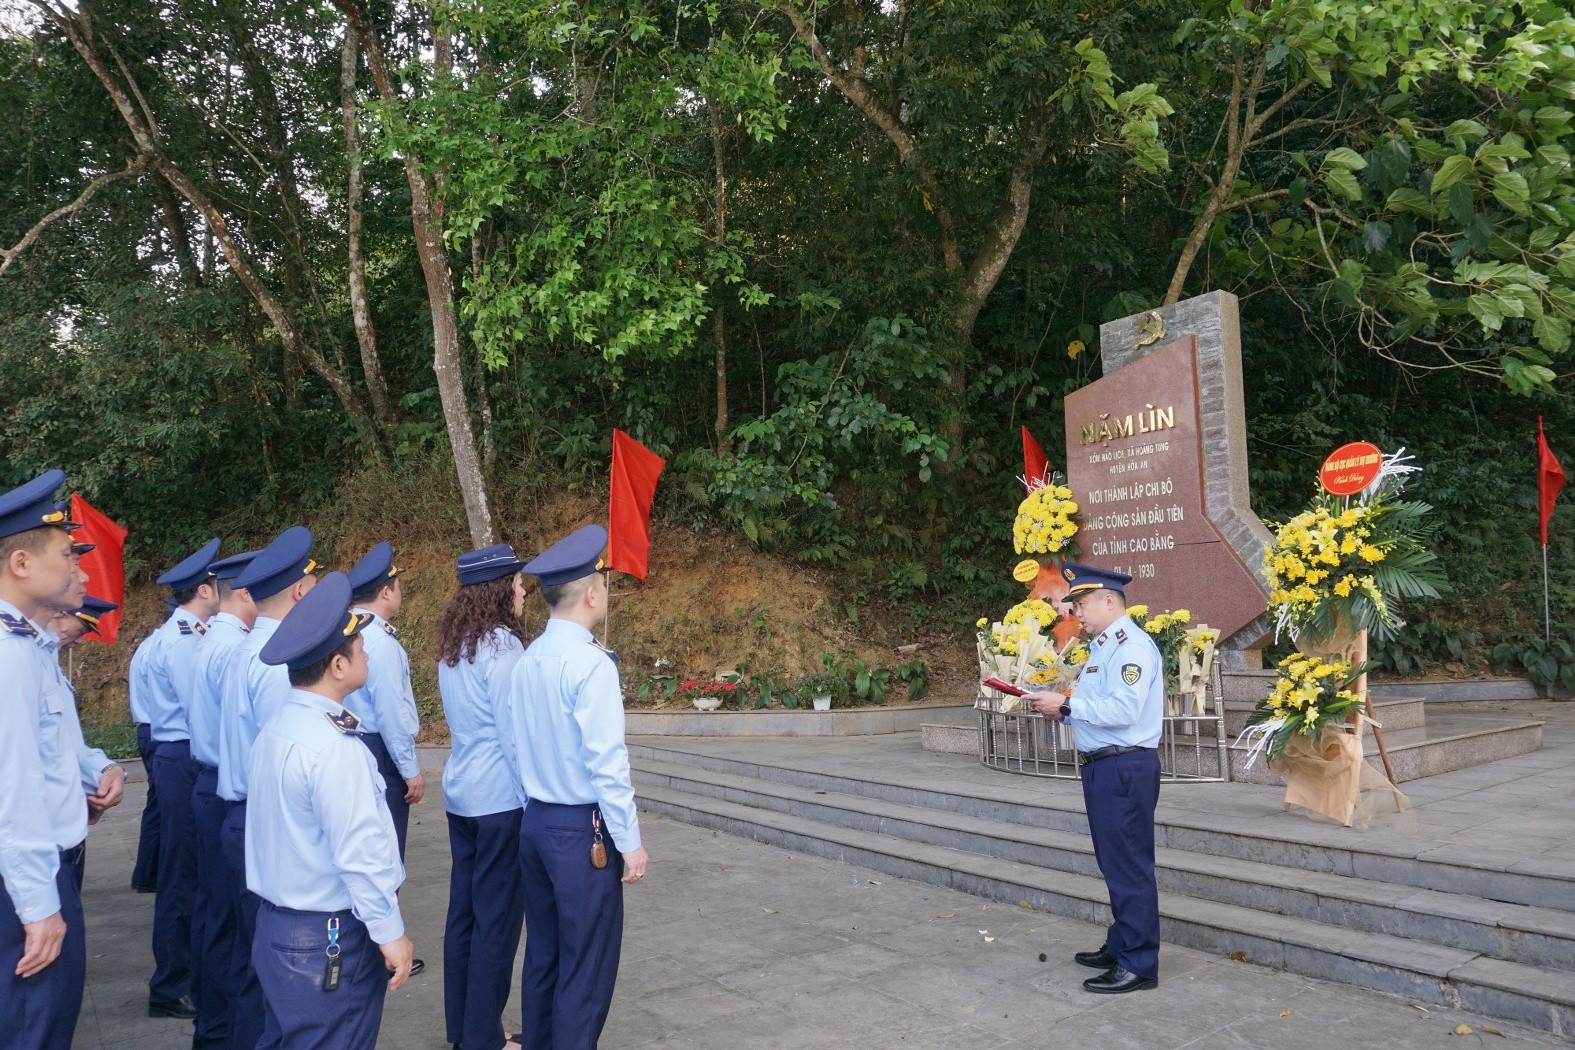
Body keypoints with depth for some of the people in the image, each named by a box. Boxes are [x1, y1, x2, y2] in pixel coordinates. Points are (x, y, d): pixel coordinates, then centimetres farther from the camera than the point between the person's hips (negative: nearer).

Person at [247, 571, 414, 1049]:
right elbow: (360, 853, -23)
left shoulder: (276, 728, 4)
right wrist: (390, 932, -15)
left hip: (282, 922, 9)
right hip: (332, 938, -9)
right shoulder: (334, 749, -24)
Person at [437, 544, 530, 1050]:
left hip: (460, 793, 8)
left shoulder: (453, 646, 8)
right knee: (497, 918, 2)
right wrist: (532, 800, -9)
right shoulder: (502, 645, -17)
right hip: (500, 798, -8)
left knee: (464, 910, 15)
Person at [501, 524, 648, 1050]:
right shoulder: (591, 664, -19)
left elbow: (512, 748, 11)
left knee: (543, 951, 19)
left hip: (535, 822, 8)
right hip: (582, 829, -8)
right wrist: (630, 841, -12)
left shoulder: (527, 661, 4)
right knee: (587, 966, 4)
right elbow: (607, 764, -20)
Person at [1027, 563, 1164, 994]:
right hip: (1102, 766, 10)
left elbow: (1124, 709, -25)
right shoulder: (1102, 647, 17)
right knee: (1113, 863, 19)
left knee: (1129, 866, -3)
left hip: (1126, 768, -10)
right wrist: (1061, 710, 4)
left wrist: (1067, 704, -20)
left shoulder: (1132, 646, -15)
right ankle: (1120, 946, 31)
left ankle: (1139, 964, 5)